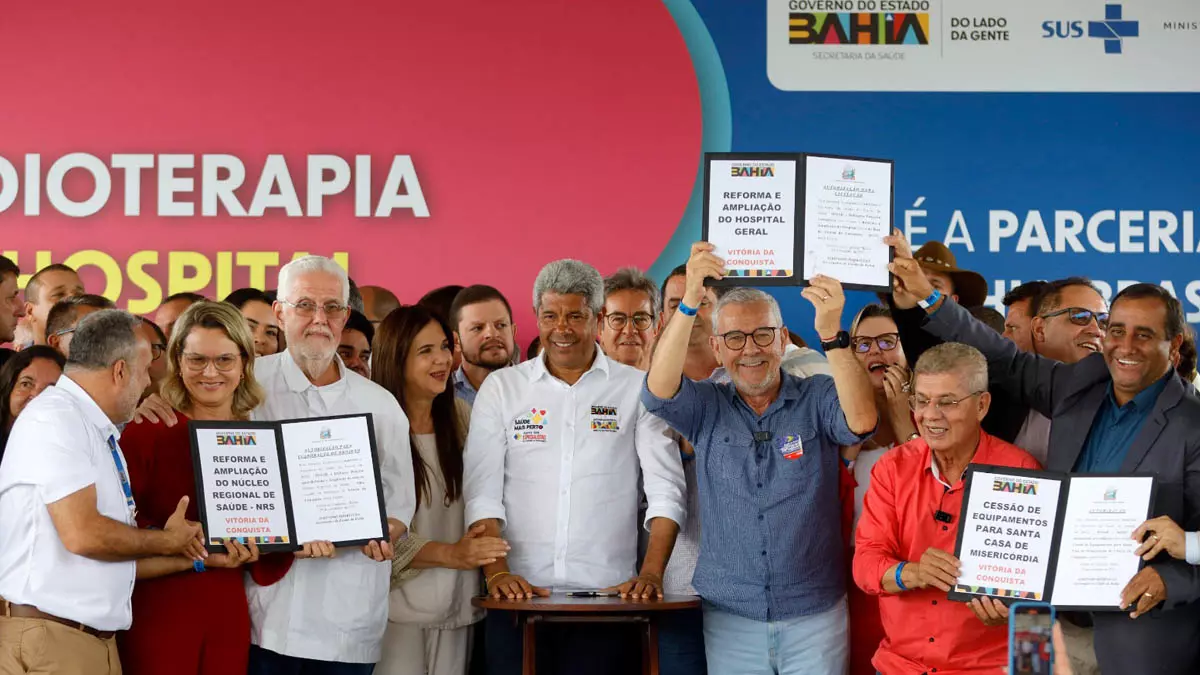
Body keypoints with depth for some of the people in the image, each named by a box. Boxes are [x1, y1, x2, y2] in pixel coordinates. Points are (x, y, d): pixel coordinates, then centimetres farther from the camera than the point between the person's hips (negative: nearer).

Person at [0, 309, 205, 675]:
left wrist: (198, 556, 15)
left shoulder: (101, 432, 13)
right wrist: (167, 541, -7)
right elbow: (83, 534, -21)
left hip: (99, 639, 9)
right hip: (49, 640, -8)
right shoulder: (53, 419, -13)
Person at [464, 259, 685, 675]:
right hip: (519, 595, 1)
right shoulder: (501, 387, 8)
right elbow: (482, 492, 2)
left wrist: (651, 573, -13)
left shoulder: (637, 389, 5)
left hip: (607, 595, -1)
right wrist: (496, 572, -11)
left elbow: (665, 491, -1)